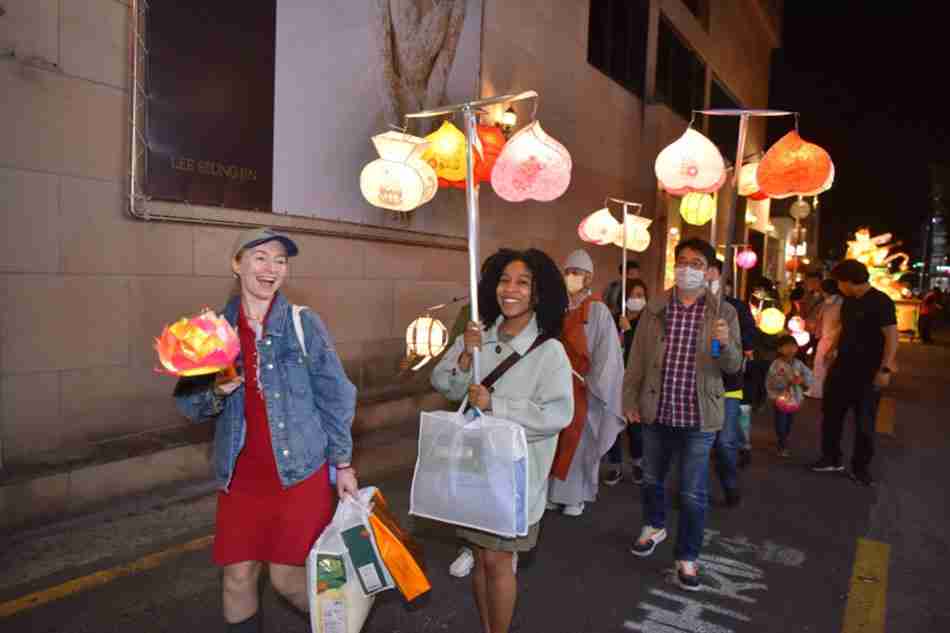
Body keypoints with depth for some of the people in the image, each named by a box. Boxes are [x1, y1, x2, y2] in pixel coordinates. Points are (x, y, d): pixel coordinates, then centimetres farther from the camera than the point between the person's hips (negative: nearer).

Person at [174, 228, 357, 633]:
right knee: (237, 577, 7)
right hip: (241, 473, 3)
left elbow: (334, 397, 0)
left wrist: (343, 462, 0)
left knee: (286, 576, 5)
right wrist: (216, 392, -15)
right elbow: (187, 403, 8)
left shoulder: (304, 323, -4)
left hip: (300, 469, -2)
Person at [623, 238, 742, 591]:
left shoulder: (724, 313, -4)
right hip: (656, 413, 3)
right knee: (651, 479, 21)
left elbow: (734, 367, -7)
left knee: (693, 494, 5)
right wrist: (630, 400, 3)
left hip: (698, 417, -2)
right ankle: (654, 526, 47)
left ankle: (687, 557, 25)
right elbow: (637, 359, 4)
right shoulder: (654, 309, 1)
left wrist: (726, 344, -28)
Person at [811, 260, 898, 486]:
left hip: (868, 373, -7)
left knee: (864, 422, 5)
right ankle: (832, 459, 26)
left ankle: (860, 468, 18)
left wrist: (885, 369, -24)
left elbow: (892, 336, -19)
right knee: (831, 414, 12)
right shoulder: (848, 301, 7)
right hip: (842, 368, 8)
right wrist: (833, 348, 13)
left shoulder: (881, 302, -16)